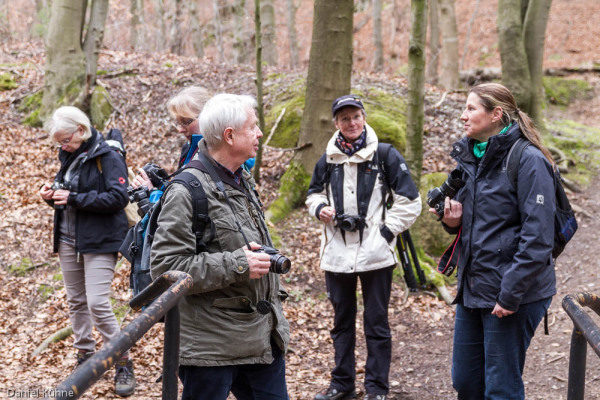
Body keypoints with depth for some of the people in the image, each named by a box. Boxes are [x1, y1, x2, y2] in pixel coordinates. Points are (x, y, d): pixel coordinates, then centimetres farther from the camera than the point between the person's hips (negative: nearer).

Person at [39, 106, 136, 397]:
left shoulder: (107, 157, -14)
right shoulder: (68, 156, 9)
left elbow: (118, 198, -23)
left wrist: (74, 198, -23)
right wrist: (53, 195, -3)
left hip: (99, 241, -7)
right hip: (68, 239, 8)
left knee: (97, 303, -12)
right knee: (76, 301, 13)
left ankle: (123, 364, -1)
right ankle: (85, 356, 27)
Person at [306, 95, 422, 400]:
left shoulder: (386, 155, -4)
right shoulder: (328, 160, 7)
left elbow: (411, 202, -3)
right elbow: (314, 193, 21)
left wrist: (386, 230, -10)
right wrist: (320, 208, -1)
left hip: (375, 255, -4)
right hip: (337, 254, 4)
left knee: (376, 323, 3)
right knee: (342, 320, 14)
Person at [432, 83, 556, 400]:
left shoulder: (527, 160, -15)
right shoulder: (469, 157, 10)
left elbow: (537, 237, -19)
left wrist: (511, 294, -21)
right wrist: (453, 221, 0)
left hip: (514, 293, -8)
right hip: (472, 287, 8)